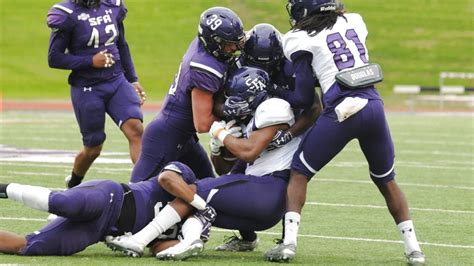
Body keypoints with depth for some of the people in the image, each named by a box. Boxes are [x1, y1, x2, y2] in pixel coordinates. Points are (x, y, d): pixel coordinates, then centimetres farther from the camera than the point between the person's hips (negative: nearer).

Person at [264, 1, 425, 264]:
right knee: (386, 180, 22)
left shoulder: (302, 40, 3)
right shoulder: (354, 23, 17)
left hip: (342, 111, -4)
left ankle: (289, 242, -1)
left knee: (299, 172, 13)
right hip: (374, 104, 4)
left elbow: (303, 94, 3)